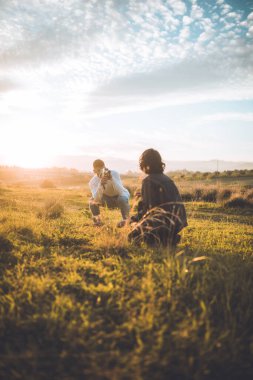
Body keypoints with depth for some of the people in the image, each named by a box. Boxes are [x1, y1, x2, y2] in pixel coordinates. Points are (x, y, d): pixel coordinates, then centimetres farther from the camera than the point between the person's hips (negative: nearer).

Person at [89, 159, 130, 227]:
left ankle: (125, 219, -9)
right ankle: (97, 219, 4)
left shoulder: (114, 174, -29)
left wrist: (112, 179, -52)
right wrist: (101, 184, -50)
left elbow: (119, 191, -39)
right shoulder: (93, 182, -23)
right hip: (108, 199, 2)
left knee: (122, 199, -37)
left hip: (119, 195, -2)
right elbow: (97, 199, -37)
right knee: (92, 200, -24)